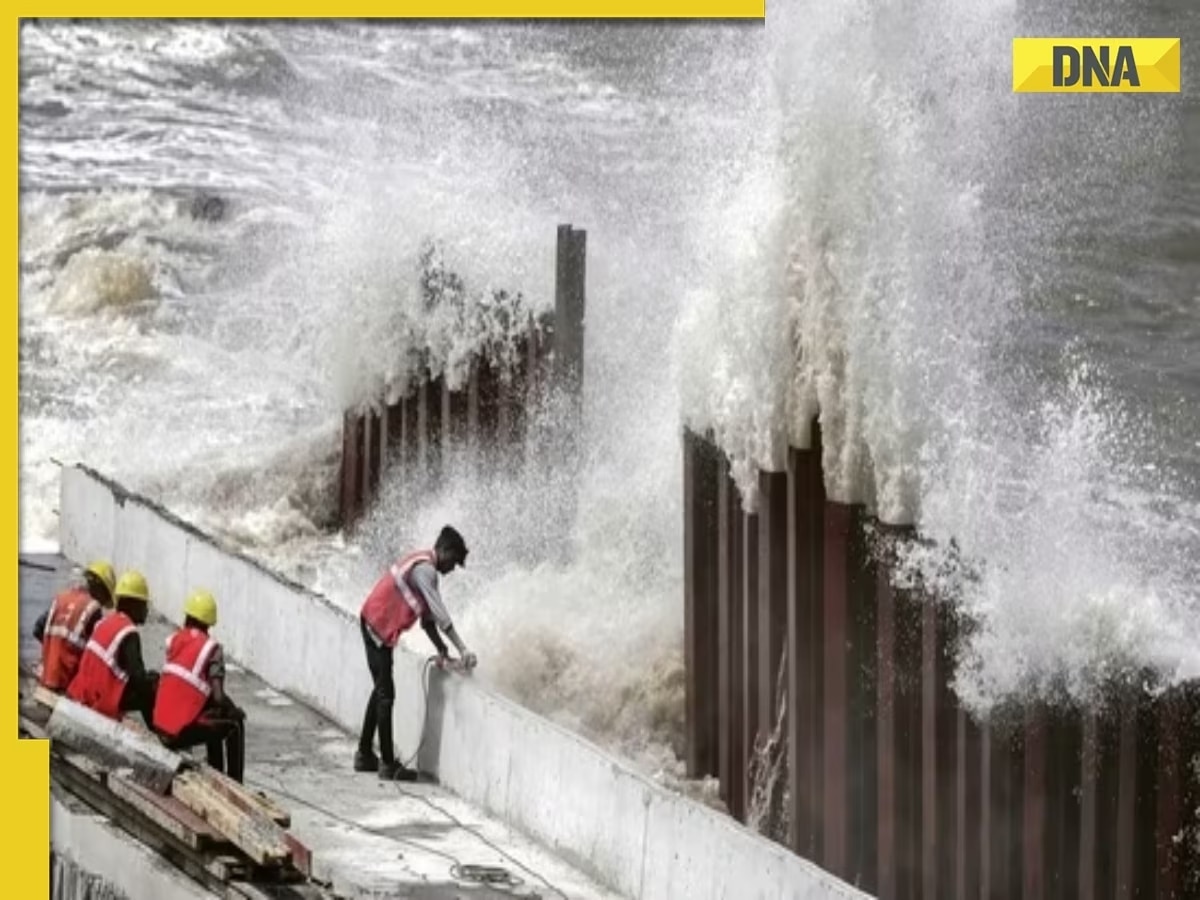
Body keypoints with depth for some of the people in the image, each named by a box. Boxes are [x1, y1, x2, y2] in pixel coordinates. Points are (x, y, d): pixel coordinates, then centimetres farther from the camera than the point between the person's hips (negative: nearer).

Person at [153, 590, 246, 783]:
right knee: (235, 724, 15)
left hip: (161, 727, 6)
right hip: (183, 732, -6)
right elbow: (218, 697, -16)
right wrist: (234, 710, 7)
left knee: (214, 719, 31)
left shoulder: (173, 640, 8)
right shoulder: (211, 649, -8)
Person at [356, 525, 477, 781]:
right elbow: (439, 615, -25)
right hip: (378, 626, -10)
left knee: (382, 691, 18)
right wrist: (462, 649, -25)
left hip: (375, 625, 10)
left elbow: (427, 617, 14)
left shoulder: (424, 567, 13)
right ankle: (388, 764, -8)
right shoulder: (424, 570, -18)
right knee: (386, 694, -8)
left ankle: (365, 755, 25)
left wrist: (441, 649, 6)